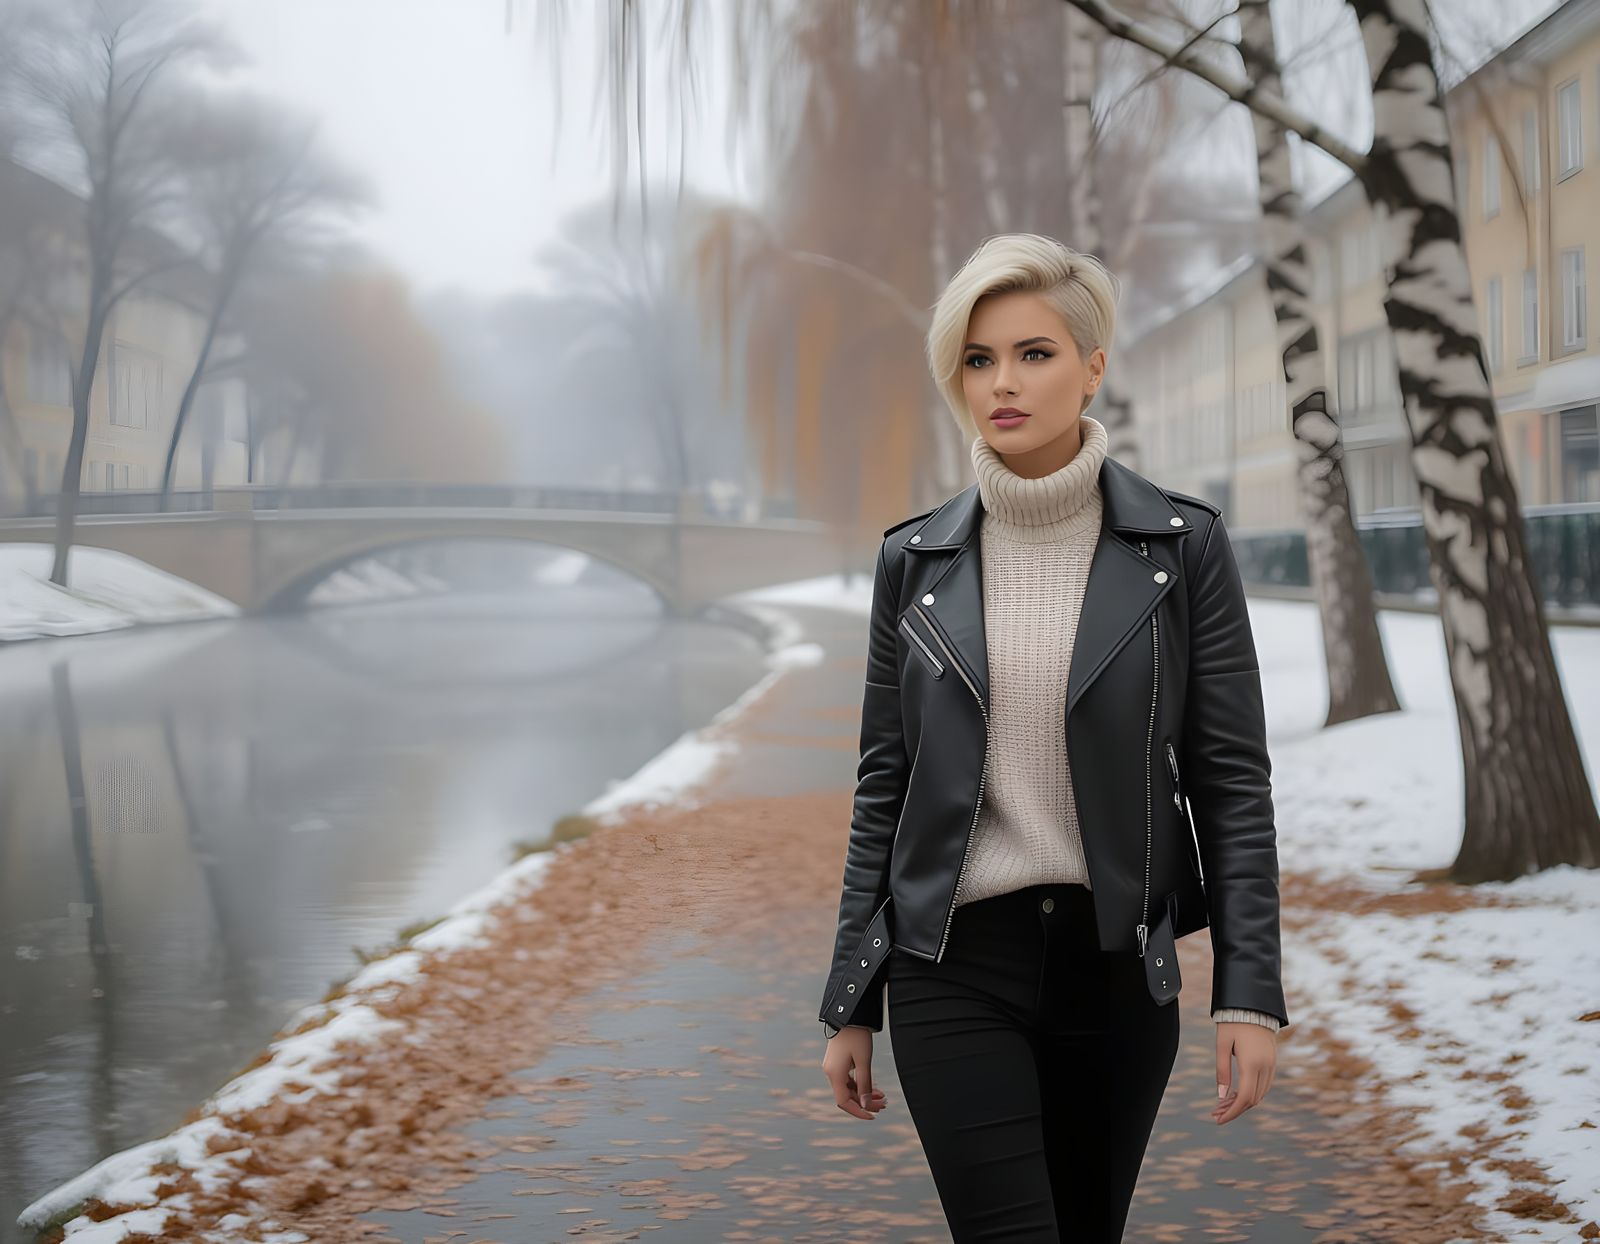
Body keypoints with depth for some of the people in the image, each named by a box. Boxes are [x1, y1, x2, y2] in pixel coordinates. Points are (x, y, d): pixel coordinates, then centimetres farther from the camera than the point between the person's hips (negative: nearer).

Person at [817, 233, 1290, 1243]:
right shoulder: (915, 559, 2)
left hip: (1116, 966, 0)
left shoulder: (1182, 545, -3)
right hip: (956, 967, 0)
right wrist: (851, 1005, 6)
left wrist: (1251, 991, -10)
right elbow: (884, 783, 6)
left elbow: (1231, 776, -3)